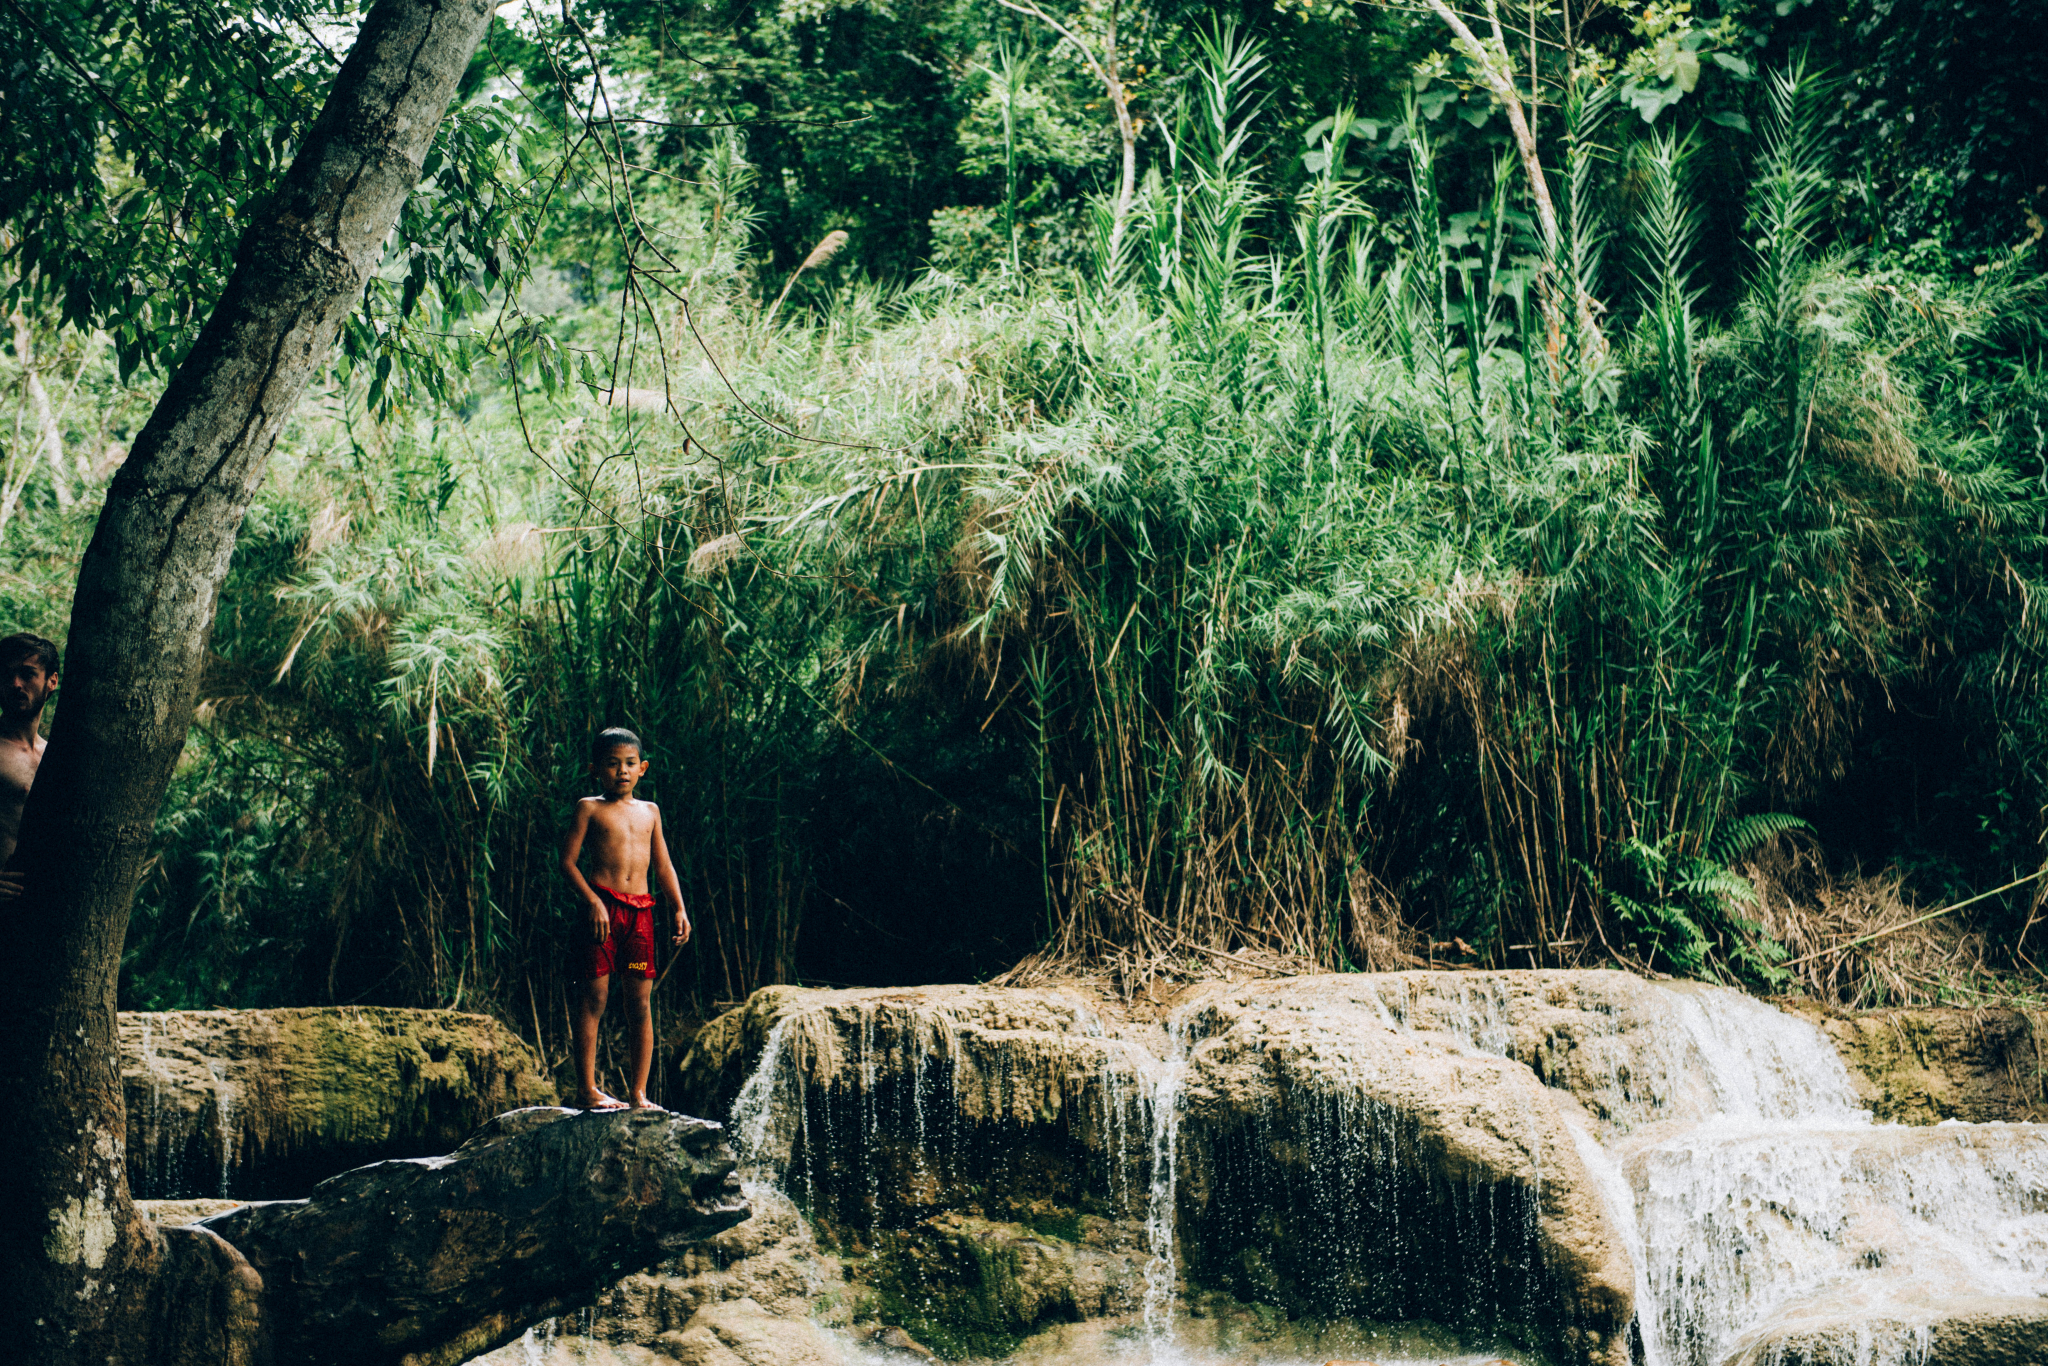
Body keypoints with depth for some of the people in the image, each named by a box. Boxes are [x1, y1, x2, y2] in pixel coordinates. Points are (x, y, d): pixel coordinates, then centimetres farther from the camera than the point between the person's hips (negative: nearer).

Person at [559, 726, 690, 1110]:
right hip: (602, 902, -4)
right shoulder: (590, 808, 3)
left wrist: (680, 909, 10)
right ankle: (586, 1089, 0)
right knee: (594, 997, -5)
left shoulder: (650, 811, 17)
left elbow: (663, 866, 20)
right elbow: (568, 860, -3)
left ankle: (639, 1093, 6)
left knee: (641, 1002, 3)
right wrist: (593, 901, -15)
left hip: (641, 909, 5)